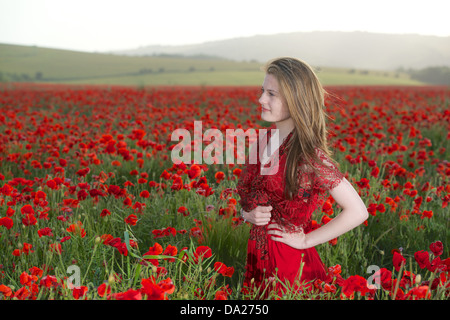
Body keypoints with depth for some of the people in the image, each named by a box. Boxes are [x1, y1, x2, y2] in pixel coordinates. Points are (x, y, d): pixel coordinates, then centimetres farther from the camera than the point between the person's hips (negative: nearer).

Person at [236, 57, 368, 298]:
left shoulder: (308, 154, -18)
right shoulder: (260, 142, 1)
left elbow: (357, 212, -19)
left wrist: (306, 240, -14)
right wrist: (247, 213, -6)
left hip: (290, 262, -6)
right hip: (257, 256, 6)